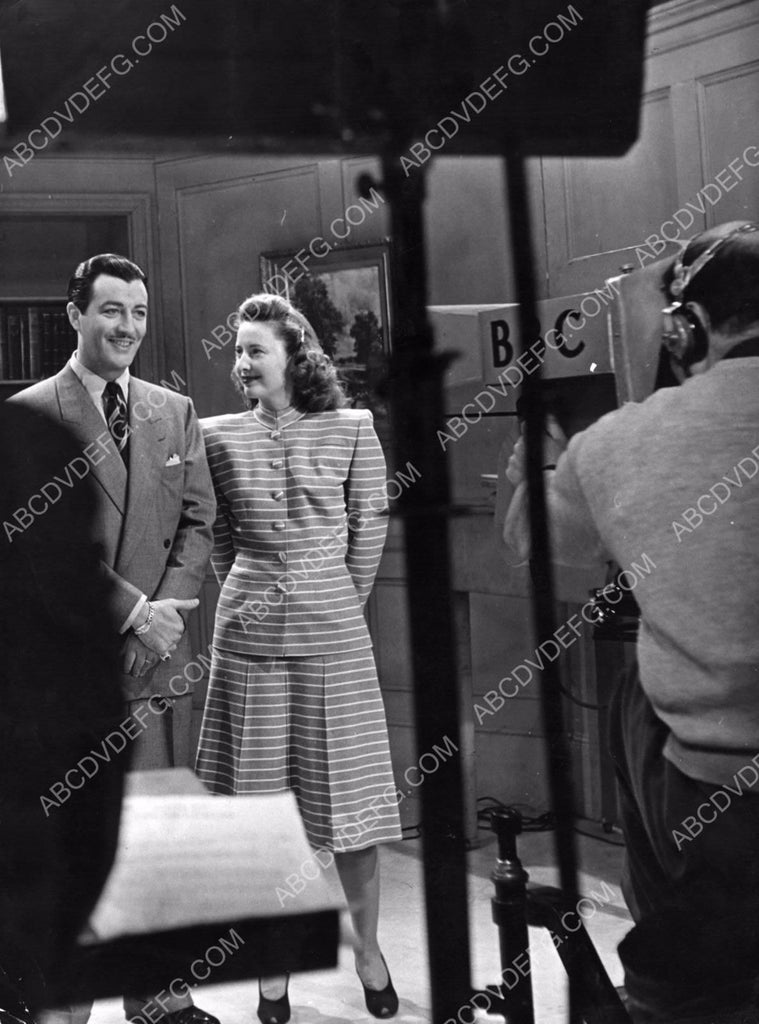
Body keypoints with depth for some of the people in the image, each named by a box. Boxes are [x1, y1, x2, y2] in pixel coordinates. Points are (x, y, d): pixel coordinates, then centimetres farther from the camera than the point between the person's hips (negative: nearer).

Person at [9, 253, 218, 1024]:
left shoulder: (175, 412, 14)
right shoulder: (34, 411, -3)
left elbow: (198, 520, 11)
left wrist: (167, 604, -6)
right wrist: (129, 610, -13)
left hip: (158, 644, 5)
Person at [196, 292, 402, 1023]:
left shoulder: (351, 429, -2)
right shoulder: (219, 435, 2)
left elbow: (369, 526, 5)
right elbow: (218, 537, 12)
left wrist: (338, 605, 9)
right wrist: (253, 597, 11)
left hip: (332, 627, -1)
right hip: (248, 632, 2)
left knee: (350, 791, 5)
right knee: (259, 798, 7)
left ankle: (367, 948, 21)